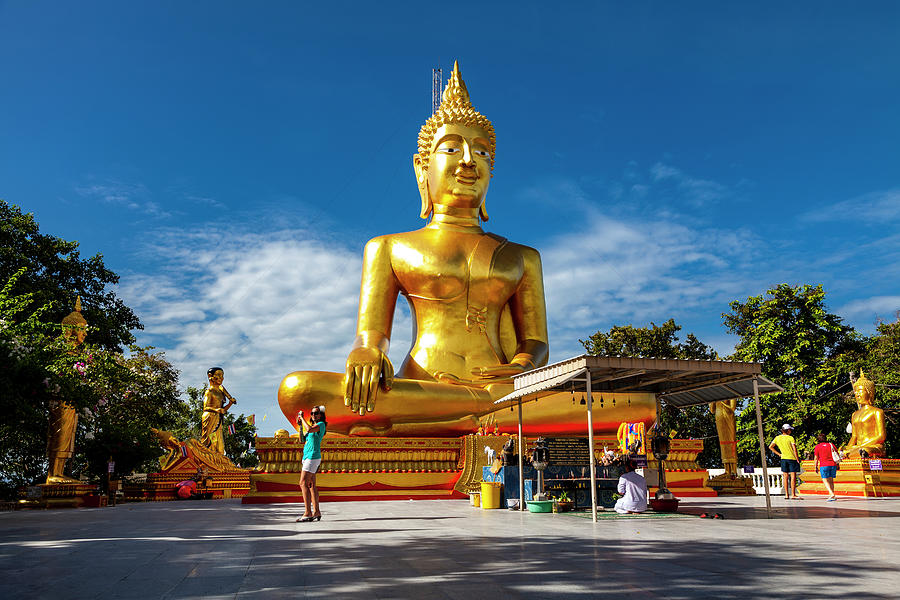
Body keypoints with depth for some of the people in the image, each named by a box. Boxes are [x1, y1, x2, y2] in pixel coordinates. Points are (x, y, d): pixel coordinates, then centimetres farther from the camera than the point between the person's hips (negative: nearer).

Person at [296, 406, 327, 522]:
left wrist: (302, 417, -14)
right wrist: (300, 425, 11)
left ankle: (308, 513, -17)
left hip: (313, 457, -9)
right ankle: (316, 512, 8)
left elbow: (310, 429, -26)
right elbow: (303, 439, 19)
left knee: (303, 483, -14)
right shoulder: (314, 425, 20)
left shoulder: (321, 424, -7)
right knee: (311, 485, 7)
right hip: (307, 457, 9)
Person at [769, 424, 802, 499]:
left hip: (783, 459, 5)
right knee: (793, 476, -3)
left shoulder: (777, 438, 6)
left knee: (785, 476, 7)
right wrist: (797, 459, -9)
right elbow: (794, 449, -16)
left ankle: (787, 495, 7)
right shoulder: (790, 438, -9)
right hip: (792, 458, -5)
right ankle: (793, 495, -6)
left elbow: (770, 447, 10)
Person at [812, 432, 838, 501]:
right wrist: (837, 465, 19)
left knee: (825, 481, -2)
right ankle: (831, 495, 15)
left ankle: (832, 494, -19)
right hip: (833, 464, 4)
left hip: (824, 465, -4)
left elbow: (816, 458, -1)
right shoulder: (831, 444, 9)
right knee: (831, 480, 15)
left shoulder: (817, 446, 0)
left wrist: (816, 467, 8)